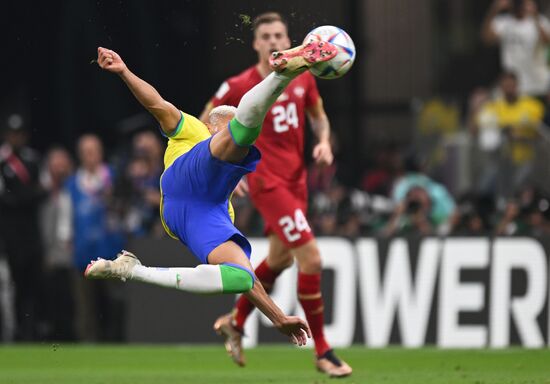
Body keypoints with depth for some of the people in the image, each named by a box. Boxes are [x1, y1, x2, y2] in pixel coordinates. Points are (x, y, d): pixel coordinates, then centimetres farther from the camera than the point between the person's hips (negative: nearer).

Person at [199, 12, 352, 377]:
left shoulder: (302, 78, 3)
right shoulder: (239, 87, -11)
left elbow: (318, 115, 20)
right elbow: (204, 128, 1)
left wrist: (324, 141, -1)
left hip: (296, 180, 7)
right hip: (267, 180, -7)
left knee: (279, 259, 20)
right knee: (311, 258, -15)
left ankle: (235, 322, 43)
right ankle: (322, 351, -6)